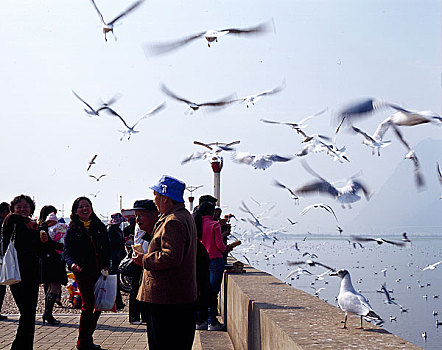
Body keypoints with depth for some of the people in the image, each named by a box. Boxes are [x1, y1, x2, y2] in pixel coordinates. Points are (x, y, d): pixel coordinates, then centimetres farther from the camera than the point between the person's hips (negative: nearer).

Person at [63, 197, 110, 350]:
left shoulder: (100, 227, 11)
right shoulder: (72, 229, 3)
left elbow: (106, 248, 13)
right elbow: (67, 250, -1)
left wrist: (106, 266, 2)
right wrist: (72, 263, -20)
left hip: (99, 272, 4)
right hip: (82, 272, -4)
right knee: (88, 304, -9)